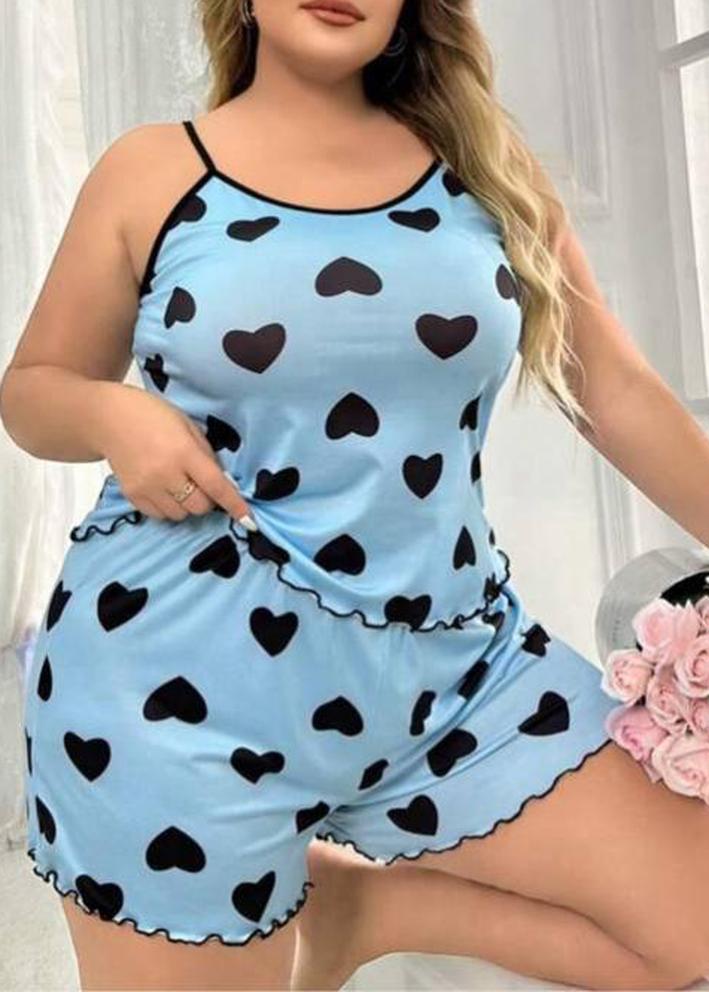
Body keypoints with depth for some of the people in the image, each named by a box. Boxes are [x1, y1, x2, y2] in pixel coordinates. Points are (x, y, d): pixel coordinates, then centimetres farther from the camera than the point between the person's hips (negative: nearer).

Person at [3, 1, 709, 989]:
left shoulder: (485, 166, 8)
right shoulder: (153, 170, 3)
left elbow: (617, 389, 9)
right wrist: (112, 413, -13)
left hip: (451, 655, 3)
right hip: (183, 672, -2)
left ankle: (346, 907, 14)